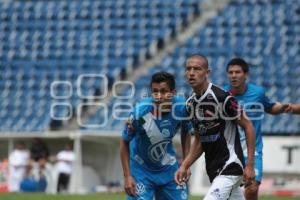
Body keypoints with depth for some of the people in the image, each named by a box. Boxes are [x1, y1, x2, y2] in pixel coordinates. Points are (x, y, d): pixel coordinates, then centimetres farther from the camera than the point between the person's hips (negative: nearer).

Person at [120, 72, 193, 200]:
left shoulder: (182, 107, -19)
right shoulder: (140, 111, -28)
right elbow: (124, 142, -12)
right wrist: (127, 177, -14)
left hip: (168, 167, 4)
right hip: (141, 168, -4)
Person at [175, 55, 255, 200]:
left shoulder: (222, 98, -16)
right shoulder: (191, 103, 8)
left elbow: (248, 126, -11)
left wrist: (250, 165, -14)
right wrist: (184, 166, 6)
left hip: (230, 167, -8)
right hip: (213, 171, 8)